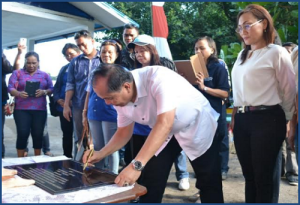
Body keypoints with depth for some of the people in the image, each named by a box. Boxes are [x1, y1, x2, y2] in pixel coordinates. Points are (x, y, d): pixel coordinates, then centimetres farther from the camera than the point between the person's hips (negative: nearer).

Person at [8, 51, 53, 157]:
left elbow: (51, 89, 7)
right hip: (22, 109, -1)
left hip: (40, 110, 1)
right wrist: (19, 93, -22)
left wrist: (44, 92, -16)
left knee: (38, 134, 2)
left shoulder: (45, 75, 14)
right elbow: (10, 88, -1)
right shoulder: (17, 73, 9)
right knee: (22, 134, -5)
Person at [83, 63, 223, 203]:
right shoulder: (120, 98, -15)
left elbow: (165, 123, -45)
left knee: (209, 183, 5)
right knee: (150, 184, 2)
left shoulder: (158, 77, -37)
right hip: (167, 133, 5)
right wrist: (101, 153, -15)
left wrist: (137, 165, -49)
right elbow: (124, 132, 0)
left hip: (198, 125, -5)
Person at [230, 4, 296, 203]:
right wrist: (235, 116, 14)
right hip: (242, 120, 7)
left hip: (267, 120, -6)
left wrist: (287, 121, 7)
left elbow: (289, 91, -2)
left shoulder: (276, 53, -6)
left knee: (263, 176, 2)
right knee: (248, 174, 14)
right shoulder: (242, 56, 15)